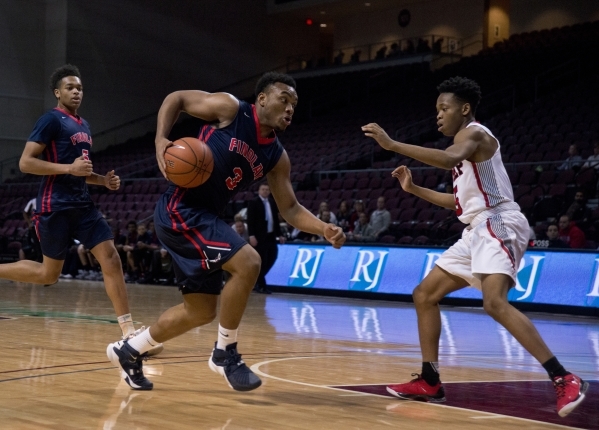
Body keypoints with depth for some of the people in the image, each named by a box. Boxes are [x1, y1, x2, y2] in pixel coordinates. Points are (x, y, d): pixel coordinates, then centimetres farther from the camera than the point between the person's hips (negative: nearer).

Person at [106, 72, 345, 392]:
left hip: (203, 218, 9)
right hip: (180, 210, -9)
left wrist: (324, 229, -9)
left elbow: (290, 209, 8)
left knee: (202, 311, 13)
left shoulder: (276, 157, 7)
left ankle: (129, 350, 32)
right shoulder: (230, 109, -10)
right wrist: (161, 140, -17)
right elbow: (176, 99, -1)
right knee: (247, 263, -22)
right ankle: (225, 352, -4)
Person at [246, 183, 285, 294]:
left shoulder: (273, 203, 15)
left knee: (271, 259, 4)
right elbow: (250, 220, -10)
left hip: (271, 236, 6)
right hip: (259, 237, -6)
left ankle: (257, 281, 20)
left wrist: (279, 234, 13)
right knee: (261, 261, -5)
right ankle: (261, 285, 4)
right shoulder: (253, 203, -3)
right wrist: (251, 236, -18)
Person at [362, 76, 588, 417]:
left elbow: (449, 159, -32)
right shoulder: (466, 143, 24)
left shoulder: (473, 132, -7)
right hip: (479, 231, 11)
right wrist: (413, 189, 25)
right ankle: (430, 383, 16)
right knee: (425, 295, 12)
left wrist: (391, 144, -31)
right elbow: (459, 200, 31)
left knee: (495, 303, -30)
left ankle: (565, 380, -31)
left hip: (498, 225, -11)